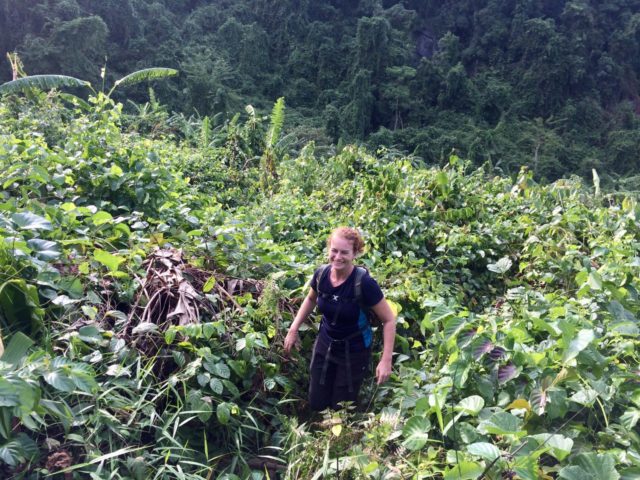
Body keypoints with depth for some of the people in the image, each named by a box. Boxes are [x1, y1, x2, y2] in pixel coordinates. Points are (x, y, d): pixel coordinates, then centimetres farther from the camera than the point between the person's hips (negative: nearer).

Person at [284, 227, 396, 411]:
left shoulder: (364, 283, -28)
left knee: (341, 408, 10)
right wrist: (294, 329, 6)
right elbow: (311, 300, 9)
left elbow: (389, 320, -18)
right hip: (324, 345, 4)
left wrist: (386, 360, -23)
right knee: (316, 404, 17)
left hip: (354, 352, -4)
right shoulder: (321, 274, -14)